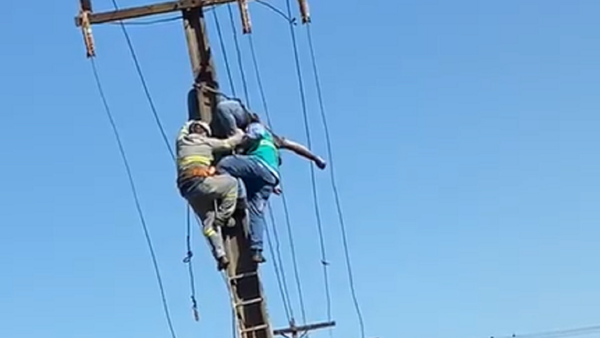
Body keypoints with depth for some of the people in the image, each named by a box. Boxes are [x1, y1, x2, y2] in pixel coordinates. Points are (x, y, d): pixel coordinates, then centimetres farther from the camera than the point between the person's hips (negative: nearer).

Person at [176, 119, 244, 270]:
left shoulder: (181, 141, 22)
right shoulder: (206, 142, 10)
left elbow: (187, 126, 46)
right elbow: (231, 142, 19)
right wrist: (239, 133, 39)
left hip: (186, 190, 6)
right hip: (199, 183, -6)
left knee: (208, 221, 8)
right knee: (231, 183, 12)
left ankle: (220, 255, -3)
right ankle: (222, 216, 3)